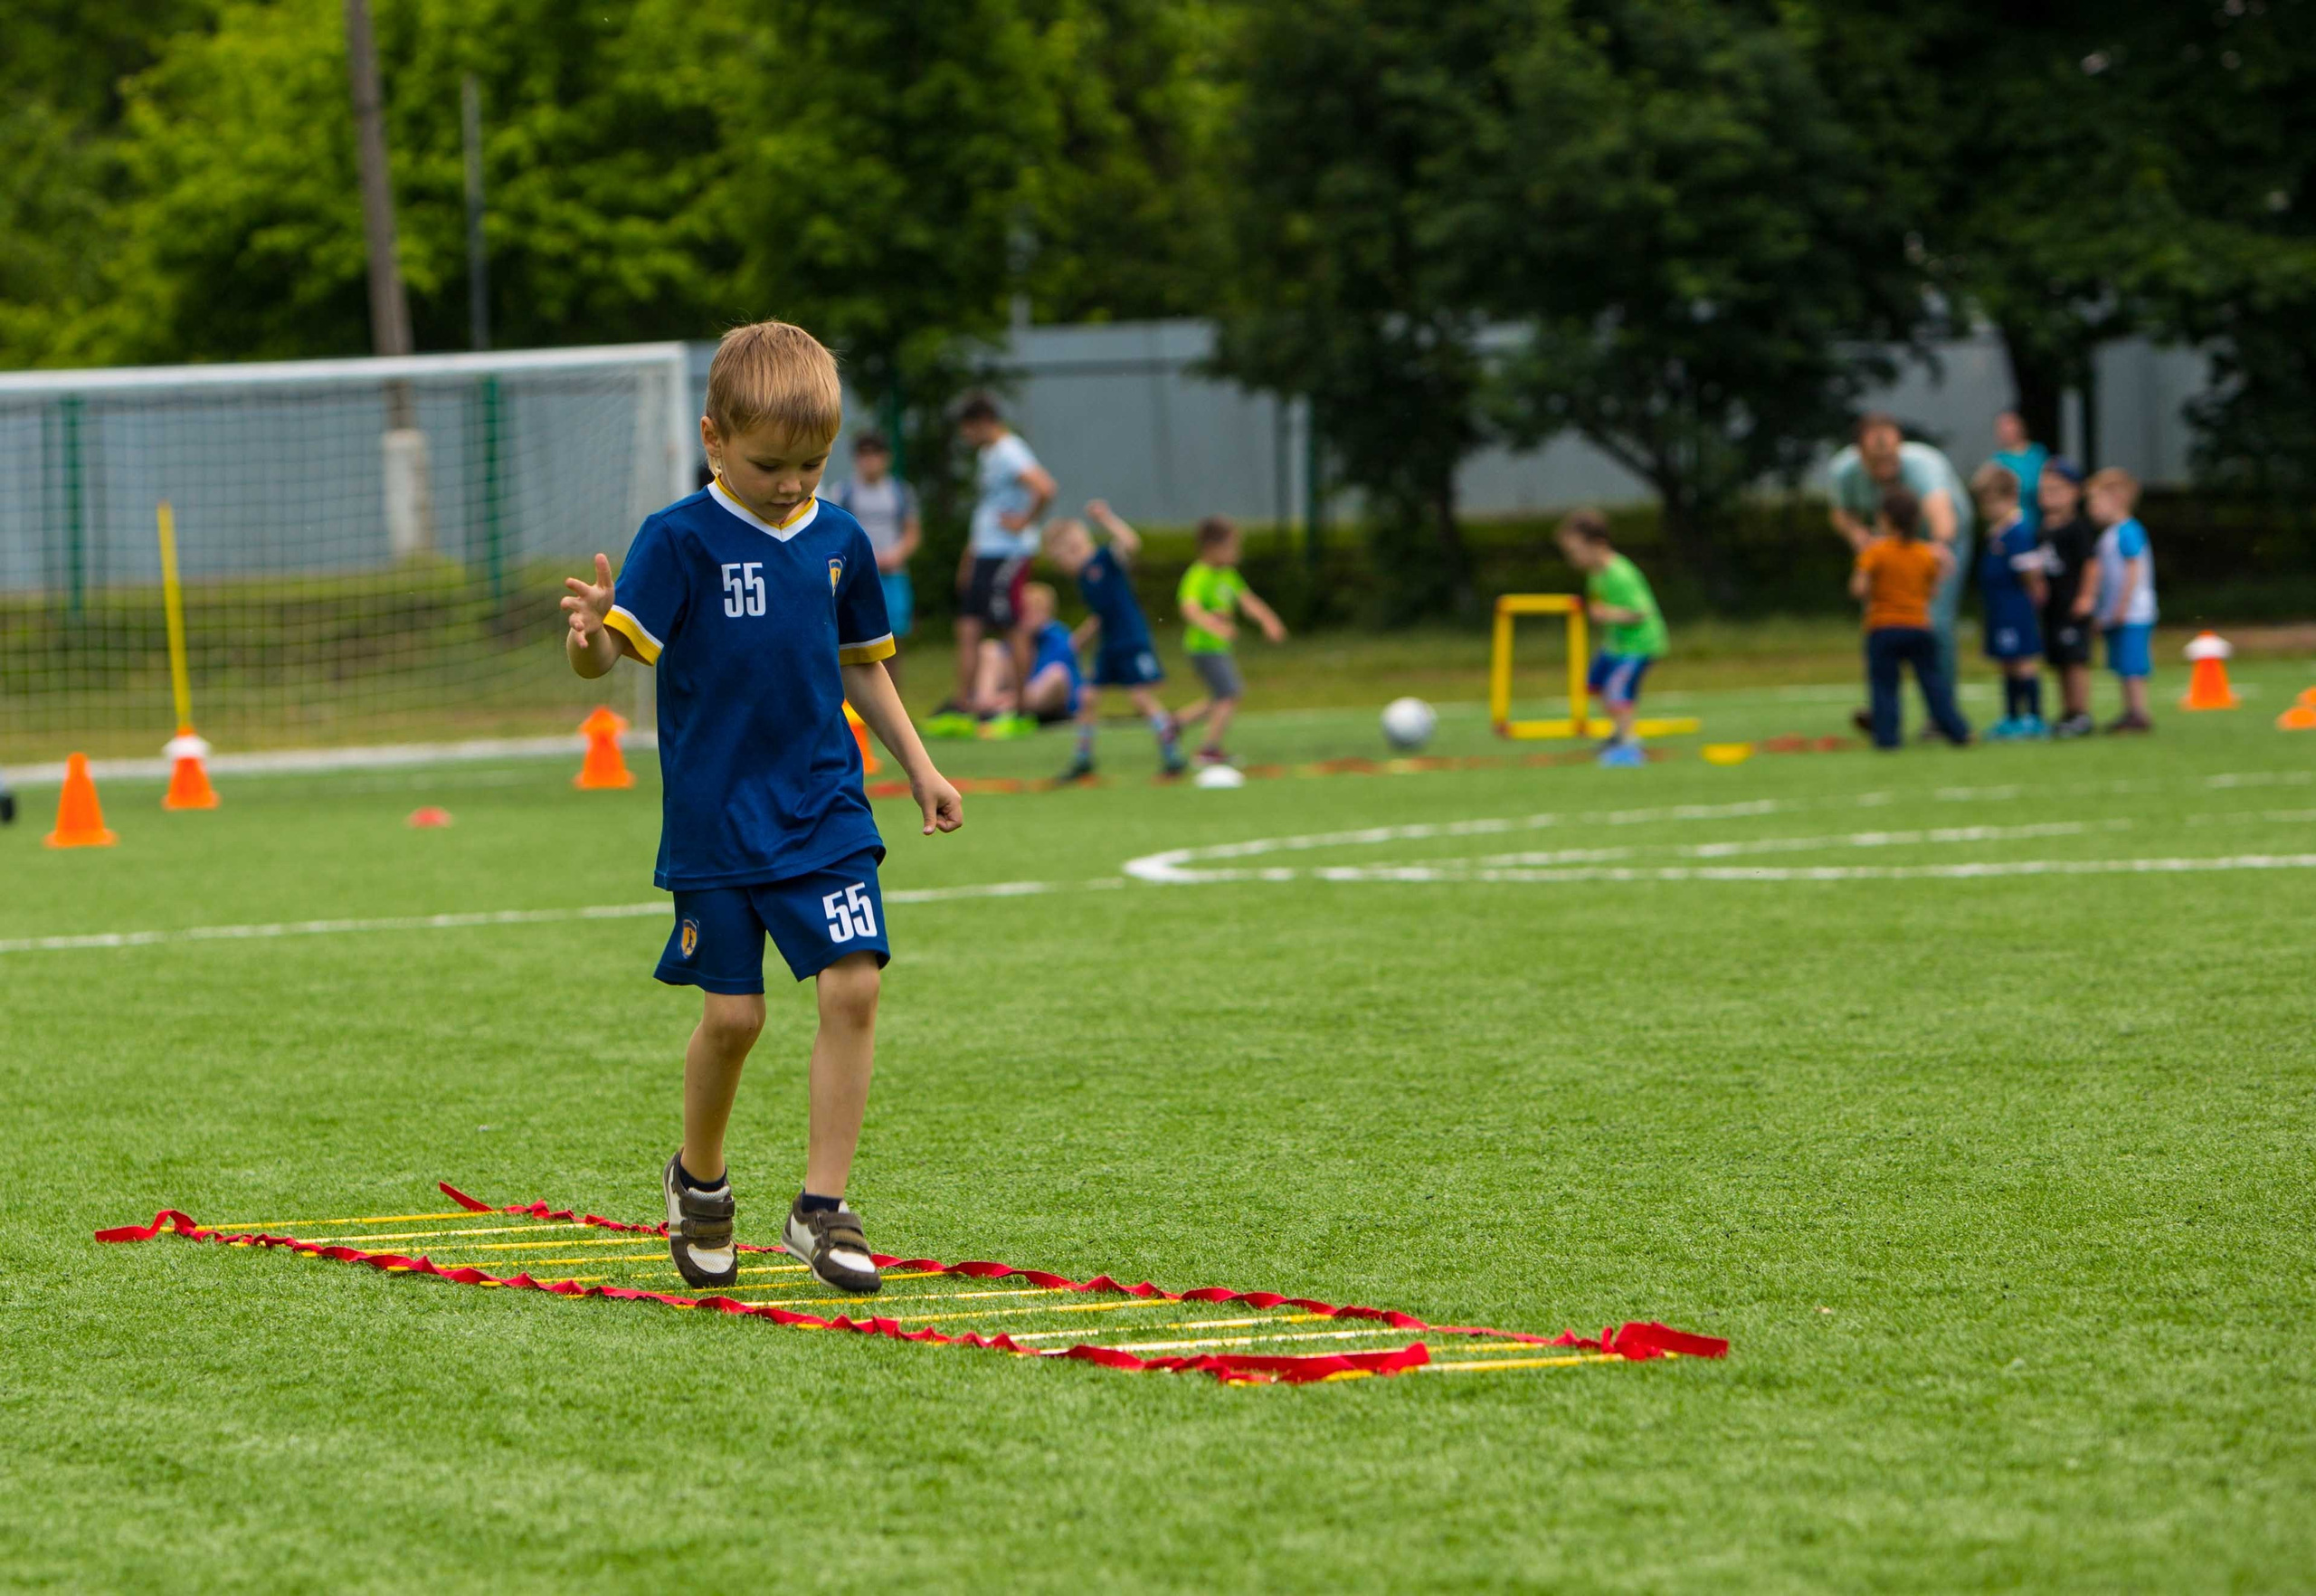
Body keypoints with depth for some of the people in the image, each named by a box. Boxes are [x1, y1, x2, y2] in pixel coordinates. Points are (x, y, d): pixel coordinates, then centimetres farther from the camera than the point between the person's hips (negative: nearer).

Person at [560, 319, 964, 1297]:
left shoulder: (839, 543, 6)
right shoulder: (682, 539, -9)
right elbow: (609, 652, -18)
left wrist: (917, 766, 18)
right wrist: (587, 637, -40)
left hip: (824, 811, 4)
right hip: (717, 819, -4)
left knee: (852, 985, -11)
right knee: (732, 1013, -1)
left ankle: (822, 1207, -4)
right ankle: (699, 1179, 27)